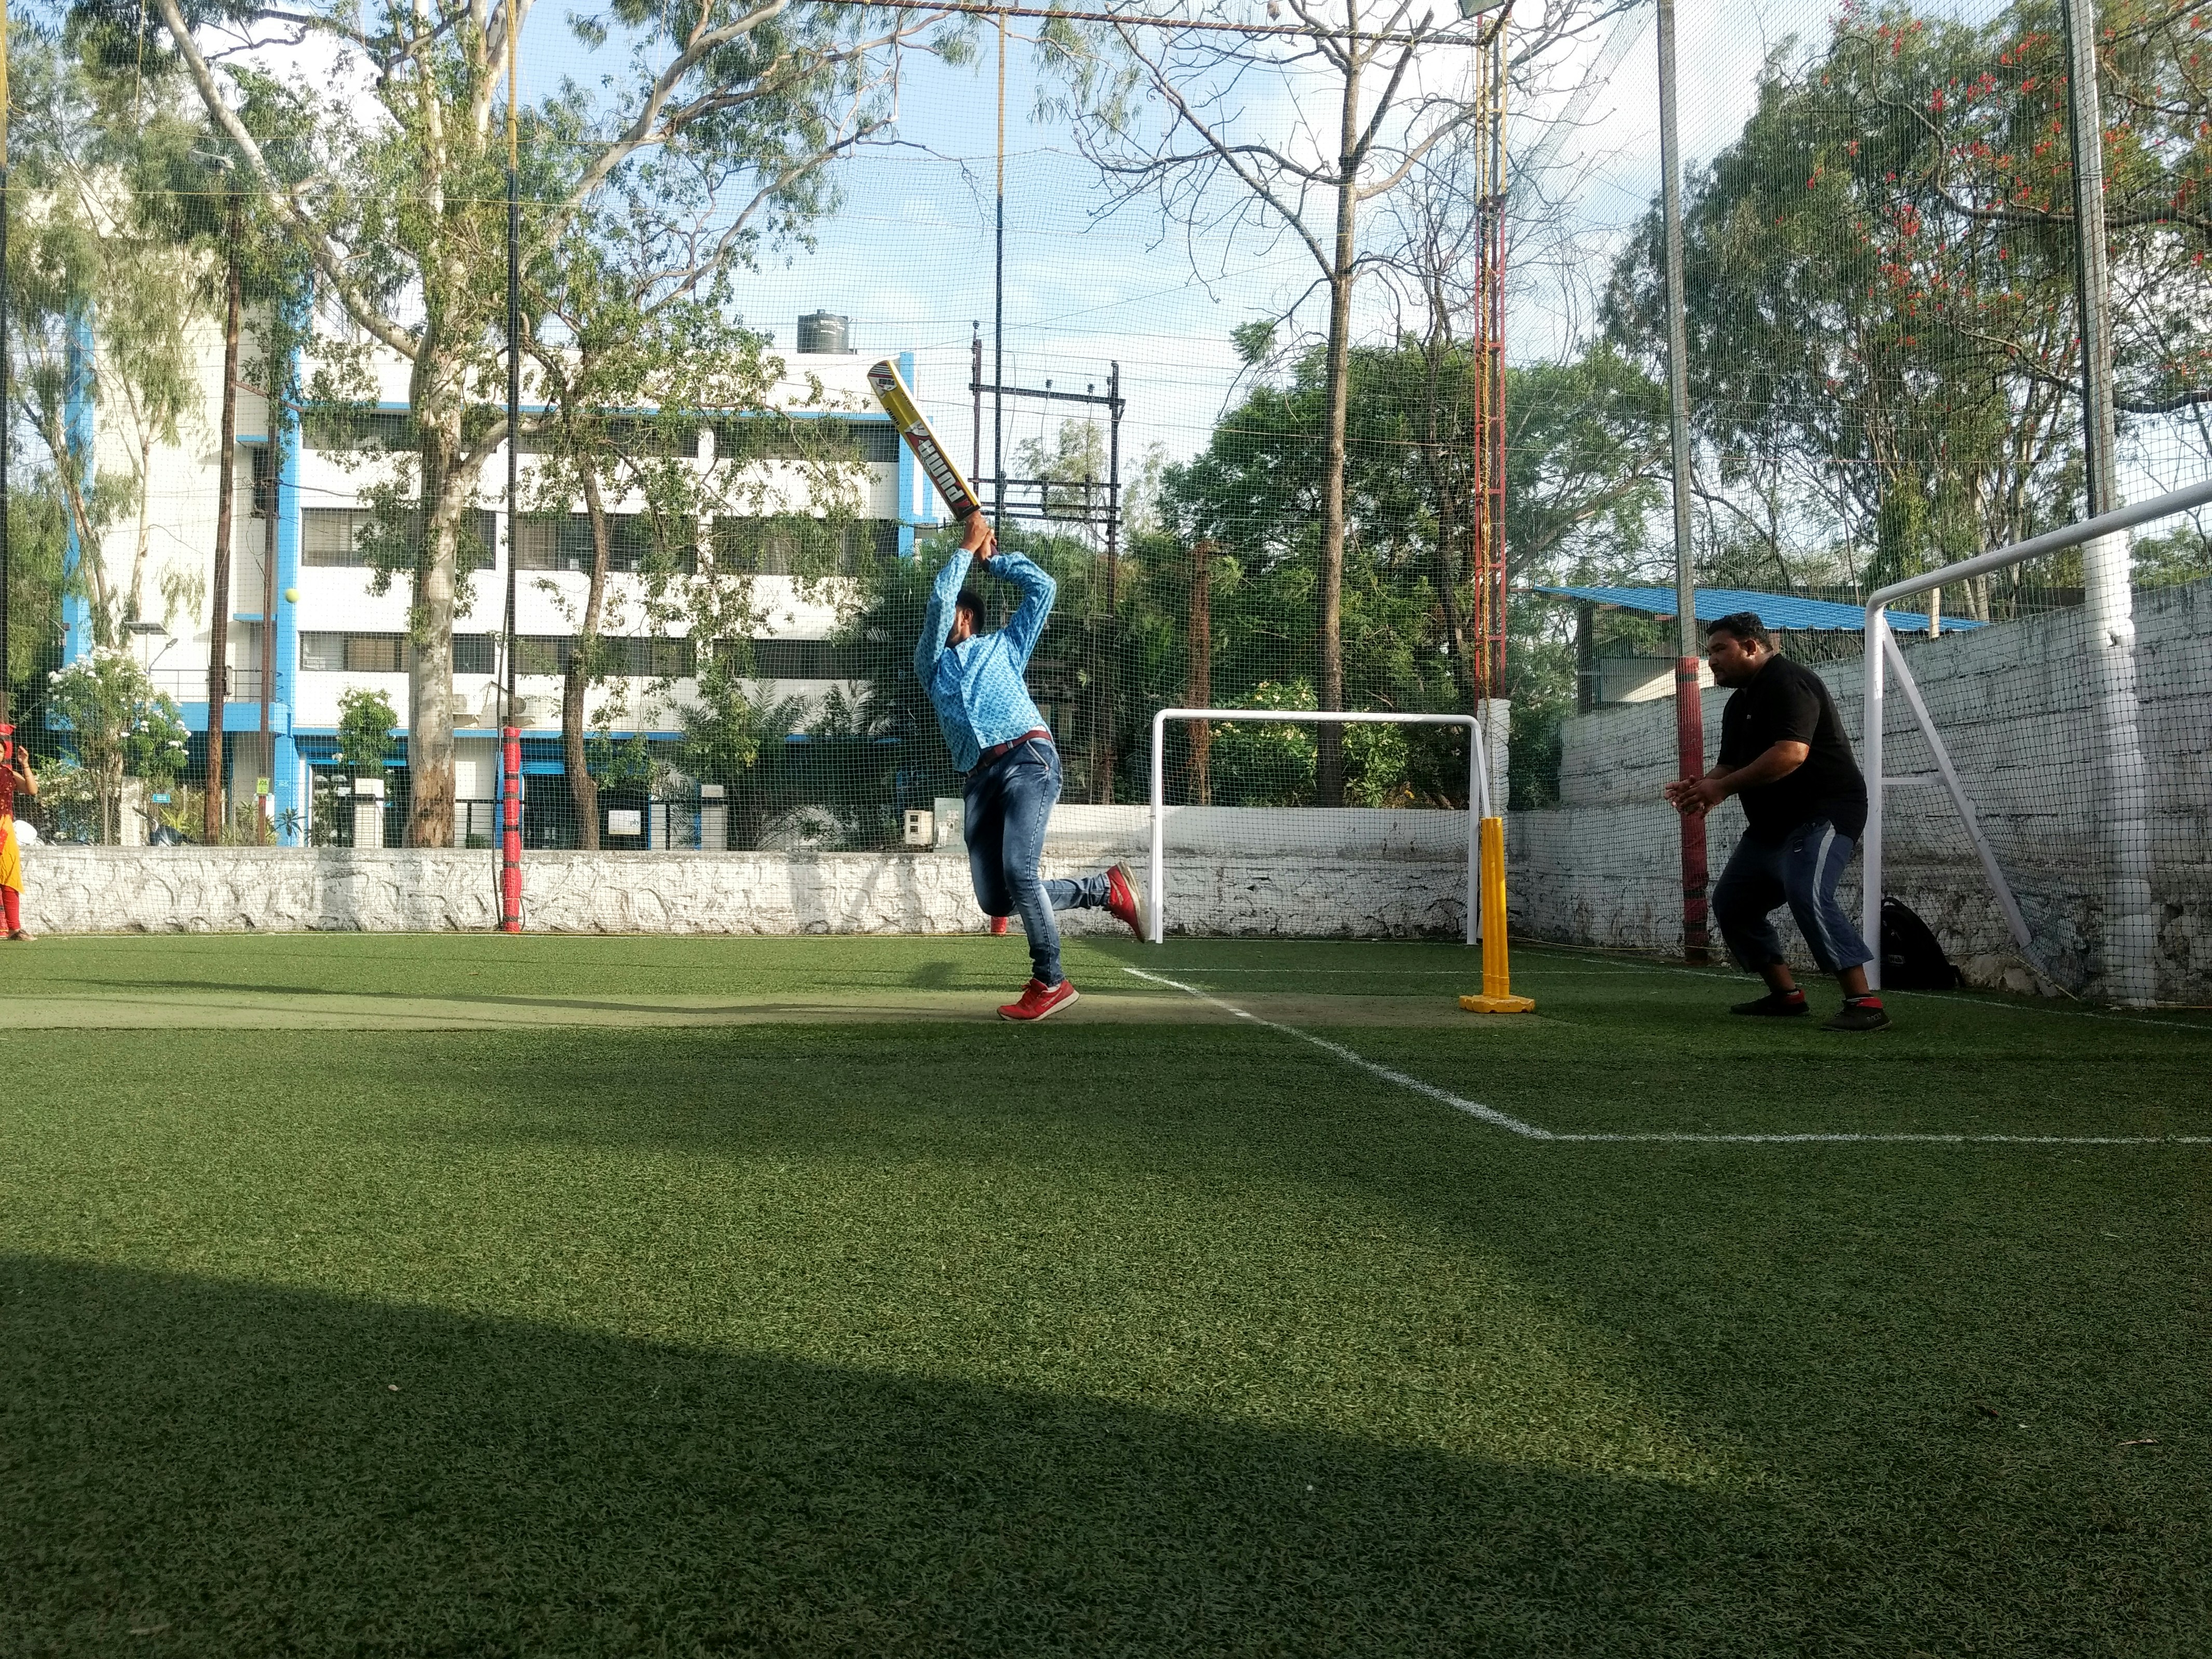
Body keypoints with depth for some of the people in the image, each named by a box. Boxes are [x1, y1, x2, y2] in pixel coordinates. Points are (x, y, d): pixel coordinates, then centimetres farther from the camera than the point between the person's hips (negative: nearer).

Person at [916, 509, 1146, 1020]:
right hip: (977, 781, 5)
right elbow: (939, 601, 12)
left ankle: (1049, 982, -12)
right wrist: (968, 547, 18)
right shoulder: (931, 663, 28)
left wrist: (992, 558, 25)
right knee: (995, 901, -6)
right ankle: (1104, 889, 10)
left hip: (1028, 758, -4)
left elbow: (1042, 587, 17)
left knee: (1018, 871, -22)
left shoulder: (1005, 646, 23)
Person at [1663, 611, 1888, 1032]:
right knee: (1731, 903, 11)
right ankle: (1785, 994, 19)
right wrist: (1701, 786, -5)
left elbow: (1792, 752, -28)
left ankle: (1864, 1003, -28)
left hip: (1823, 811, -11)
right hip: (1772, 823, 11)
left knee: (1806, 895, -30)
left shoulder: (1787, 682, -16)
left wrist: (1722, 787, -26)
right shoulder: (1739, 703, 16)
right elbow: (1731, 764, 17)